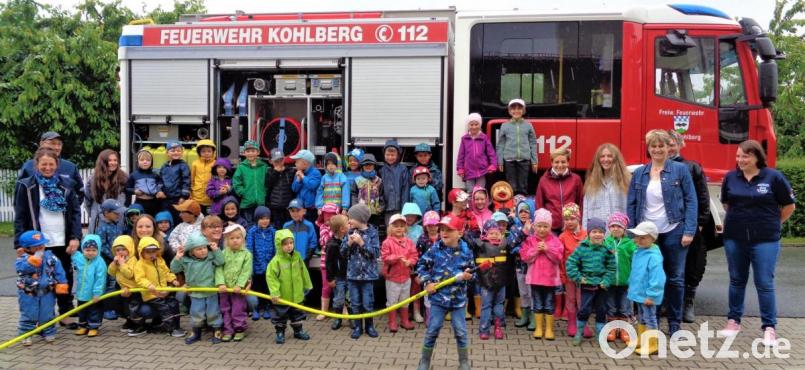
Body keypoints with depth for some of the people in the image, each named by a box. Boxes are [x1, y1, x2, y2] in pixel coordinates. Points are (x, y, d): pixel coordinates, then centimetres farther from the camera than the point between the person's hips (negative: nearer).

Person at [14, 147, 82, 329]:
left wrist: (75, 237, -6)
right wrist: (20, 243, -10)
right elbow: (20, 217, -3)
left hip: (63, 242, 3)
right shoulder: (25, 186, -1)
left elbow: (76, 212, 4)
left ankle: (65, 314, 22)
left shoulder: (66, 184, 5)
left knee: (66, 279, 10)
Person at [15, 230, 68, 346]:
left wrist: (61, 284, -5)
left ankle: (49, 333, 25)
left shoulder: (50, 257, -5)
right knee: (28, 315, 5)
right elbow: (21, 268, -35)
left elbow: (59, 271, -2)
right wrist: (33, 260, -39)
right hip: (28, 294, -2)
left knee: (47, 314, 11)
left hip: (47, 292, 2)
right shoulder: (23, 258, -14)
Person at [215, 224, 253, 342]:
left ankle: (240, 330, 18)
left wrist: (239, 285, -18)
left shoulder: (246, 254, -5)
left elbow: (246, 272, -10)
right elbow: (219, 269, -6)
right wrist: (221, 283, -18)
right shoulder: (223, 253, 1)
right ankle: (228, 331, 21)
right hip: (224, 288, 3)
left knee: (238, 310, 3)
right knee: (225, 310, 10)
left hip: (238, 288, -3)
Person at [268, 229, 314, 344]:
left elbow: (303, 272, 10)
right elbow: (271, 277, -19)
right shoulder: (276, 261, -18)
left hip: (297, 295, 5)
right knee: (280, 316, 10)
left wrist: (307, 285, 16)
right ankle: (280, 332, 25)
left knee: (297, 314, 19)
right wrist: (274, 293, -23)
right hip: (282, 297, -5)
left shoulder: (297, 257, -1)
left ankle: (298, 331, 35)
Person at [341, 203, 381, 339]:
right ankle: (357, 327, 21)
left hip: (367, 274, -3)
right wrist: (349, 243, -13)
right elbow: (343, 252, 5)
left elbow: (376, 253, -12)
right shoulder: (350, 232, 3)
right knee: (355, 303, 9)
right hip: (352, 274, 3)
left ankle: (369, 326, 21)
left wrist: (362, 243, -19)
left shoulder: (372, 232, -7)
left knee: (368, 303, 4)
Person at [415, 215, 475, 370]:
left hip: (458, 299, 0)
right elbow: (421, 265, 3)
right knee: (432, 331, 7)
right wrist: (427, 282, -6)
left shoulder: (466, 252, -7)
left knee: (461, 332, 8)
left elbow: (472, 273, 3)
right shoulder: (435, 249, -7)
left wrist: (468, 277, -19)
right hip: (438, 298, 0)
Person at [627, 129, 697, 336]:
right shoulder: (639, 174, 8)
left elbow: (691, 201, -2)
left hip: (673, 233, -2)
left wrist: (689, 231, -10)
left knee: (675, 278, 5)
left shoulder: (680, 170, 0)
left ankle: (674, 324, 17)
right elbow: (631, 205, 8)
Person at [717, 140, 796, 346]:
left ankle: (769, 327, 7)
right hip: (734, 238, 3)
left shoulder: (773, 177, -7)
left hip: (765, 240, -3)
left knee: (765, 283, -2)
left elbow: (789, 206, 2)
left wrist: (772, 224, 6)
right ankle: (734, 321, 23)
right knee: (737, 280, 13)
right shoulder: (730, 177, 2)